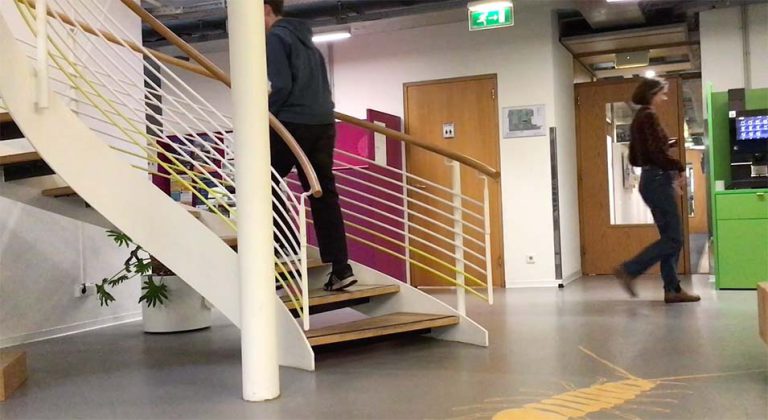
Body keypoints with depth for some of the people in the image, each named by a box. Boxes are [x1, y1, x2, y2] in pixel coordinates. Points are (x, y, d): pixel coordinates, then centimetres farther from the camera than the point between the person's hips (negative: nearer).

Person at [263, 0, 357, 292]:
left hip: (293, 123, -8)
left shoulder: (275, 37, -4)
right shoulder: (305, 39, 22)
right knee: (324, 196, 5)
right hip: (323, 124, 8)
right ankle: (340, 269, 1)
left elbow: (281, 86, -15)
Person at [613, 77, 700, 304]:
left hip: (652, 180, 10)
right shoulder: (649, 116, -12)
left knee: (670, 237, 11)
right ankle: (628, 270, -7)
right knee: (673, 238, -6)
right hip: (657, 180, -10)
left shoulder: (639, 118, 16)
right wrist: (679, 168, -8)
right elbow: (657, 153, -22)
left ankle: (673, 289, 13)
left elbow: (635, 158, 19)